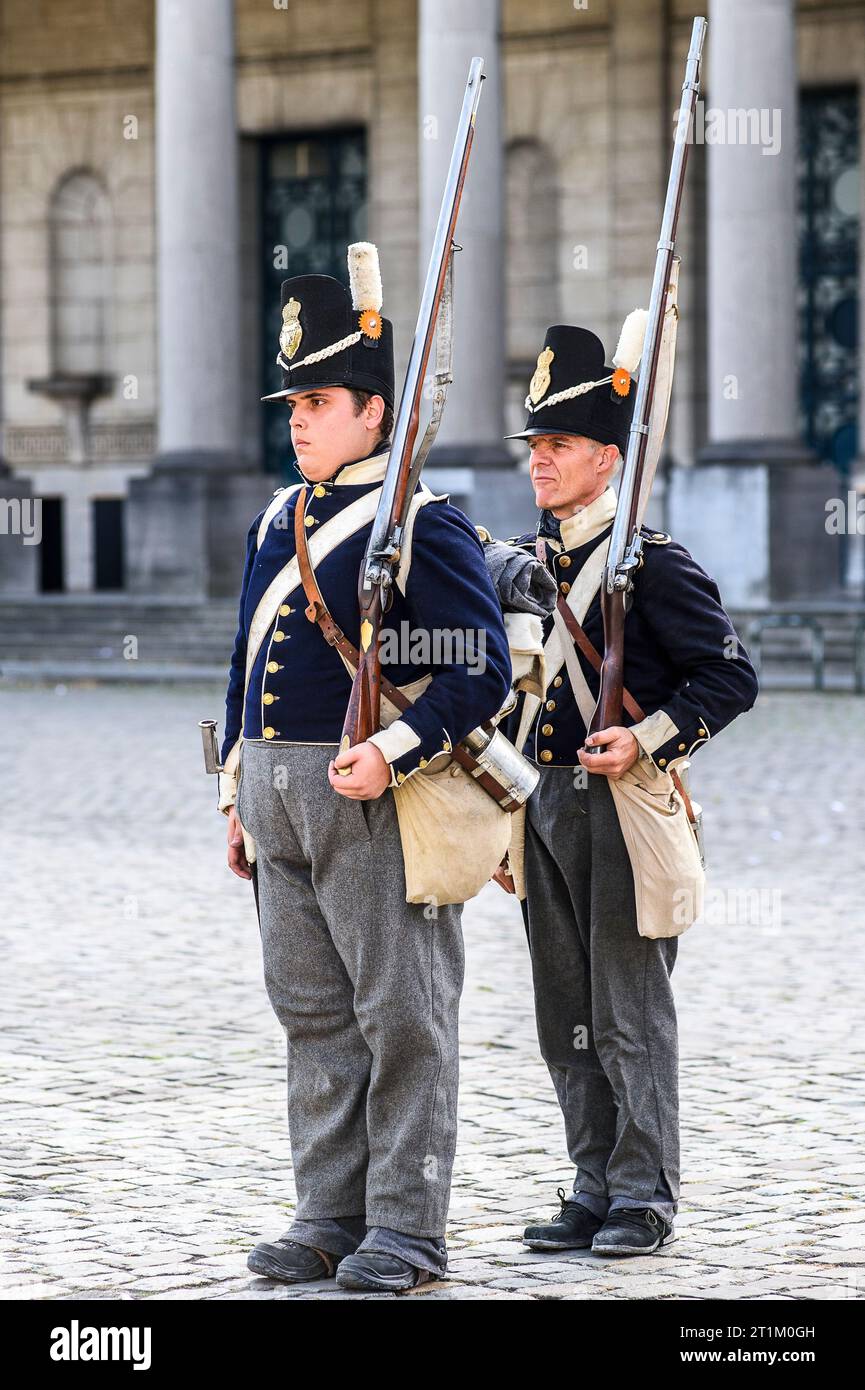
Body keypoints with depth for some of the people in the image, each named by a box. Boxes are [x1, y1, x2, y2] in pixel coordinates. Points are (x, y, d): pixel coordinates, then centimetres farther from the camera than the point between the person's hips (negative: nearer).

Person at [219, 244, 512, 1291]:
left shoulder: (424, 527, -8)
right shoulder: (277, 521, 15)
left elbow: (484, 670, -14)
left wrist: (392, 755, -23)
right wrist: (241, 796, 17)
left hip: (379, 799, -8)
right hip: (282, 801, 8)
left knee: (402, 1014, -1)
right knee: (312, 1010, 10)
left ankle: (407, 1226, 4)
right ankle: (331, 1216, 18)